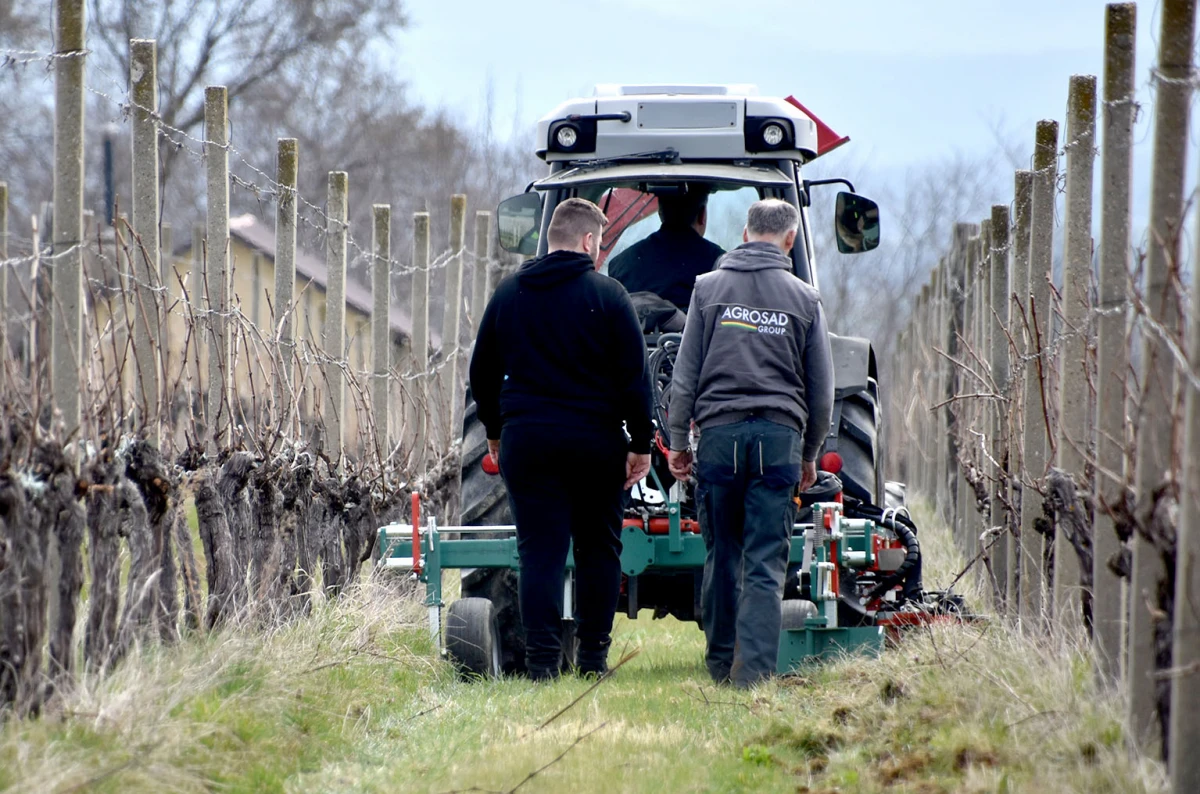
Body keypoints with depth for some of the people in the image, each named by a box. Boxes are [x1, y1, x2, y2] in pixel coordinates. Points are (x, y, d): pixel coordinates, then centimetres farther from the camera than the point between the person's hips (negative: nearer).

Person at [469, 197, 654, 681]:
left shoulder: (509, 294, 7)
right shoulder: (607, 296, -5)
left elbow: (483, 373, 14)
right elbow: (634, 377, -7)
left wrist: (495, 431, 25)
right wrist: (641, 443, -2)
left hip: (525, 439, 2)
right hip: (595, 440, -2)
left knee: (539, 550, 0)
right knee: (599, 547, 10)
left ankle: (542, 659, -9)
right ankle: (593, 655, 11)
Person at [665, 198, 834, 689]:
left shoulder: (709, 288, 7)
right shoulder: (804, 299, 7)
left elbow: (686, 373, 5)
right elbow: (821, 390, 11)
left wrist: (678, 439, 11)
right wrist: (809, 455, 20)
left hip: (720, 432, 1)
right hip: (780, 434, -1)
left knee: (722, 557, 10)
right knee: (766, 563, -3)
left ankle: (720, 663, 16)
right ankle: (754, 669, -11)